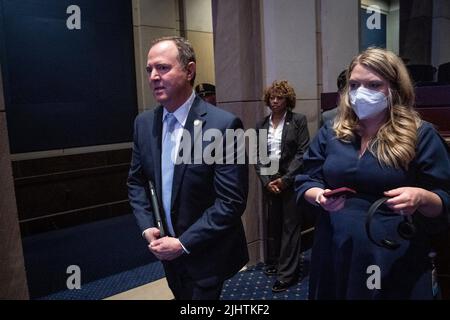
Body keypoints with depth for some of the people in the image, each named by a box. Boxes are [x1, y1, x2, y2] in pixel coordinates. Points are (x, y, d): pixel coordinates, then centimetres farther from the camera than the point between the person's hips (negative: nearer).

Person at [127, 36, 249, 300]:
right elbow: (136, 181, 8)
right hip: (167, 249, 6)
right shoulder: (144, 123, -1)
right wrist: (147, 227, -5)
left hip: (205, 255, -6)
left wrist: (184, 243, -18)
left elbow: (231, 201, -21)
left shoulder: (223, 124, -21)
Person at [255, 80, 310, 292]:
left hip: (291, 181, -4)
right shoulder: (261, 125, 9)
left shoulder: (298, 121, -2)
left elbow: (302, 153, -8)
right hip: (269, 182, 4)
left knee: (290, 225, 1)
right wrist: (266, 180, -6)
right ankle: (274, 262, 31)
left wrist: (285, 179, -13)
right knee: (273, 223, 13)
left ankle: (287, 273, 10)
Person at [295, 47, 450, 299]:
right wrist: (319, 196, -14)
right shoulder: (330, 133, 4)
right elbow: (306, 182, 7)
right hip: (335, 255, 3)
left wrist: (421, 198, -25)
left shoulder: (421, 135, -4)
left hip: (395, 260, -2)